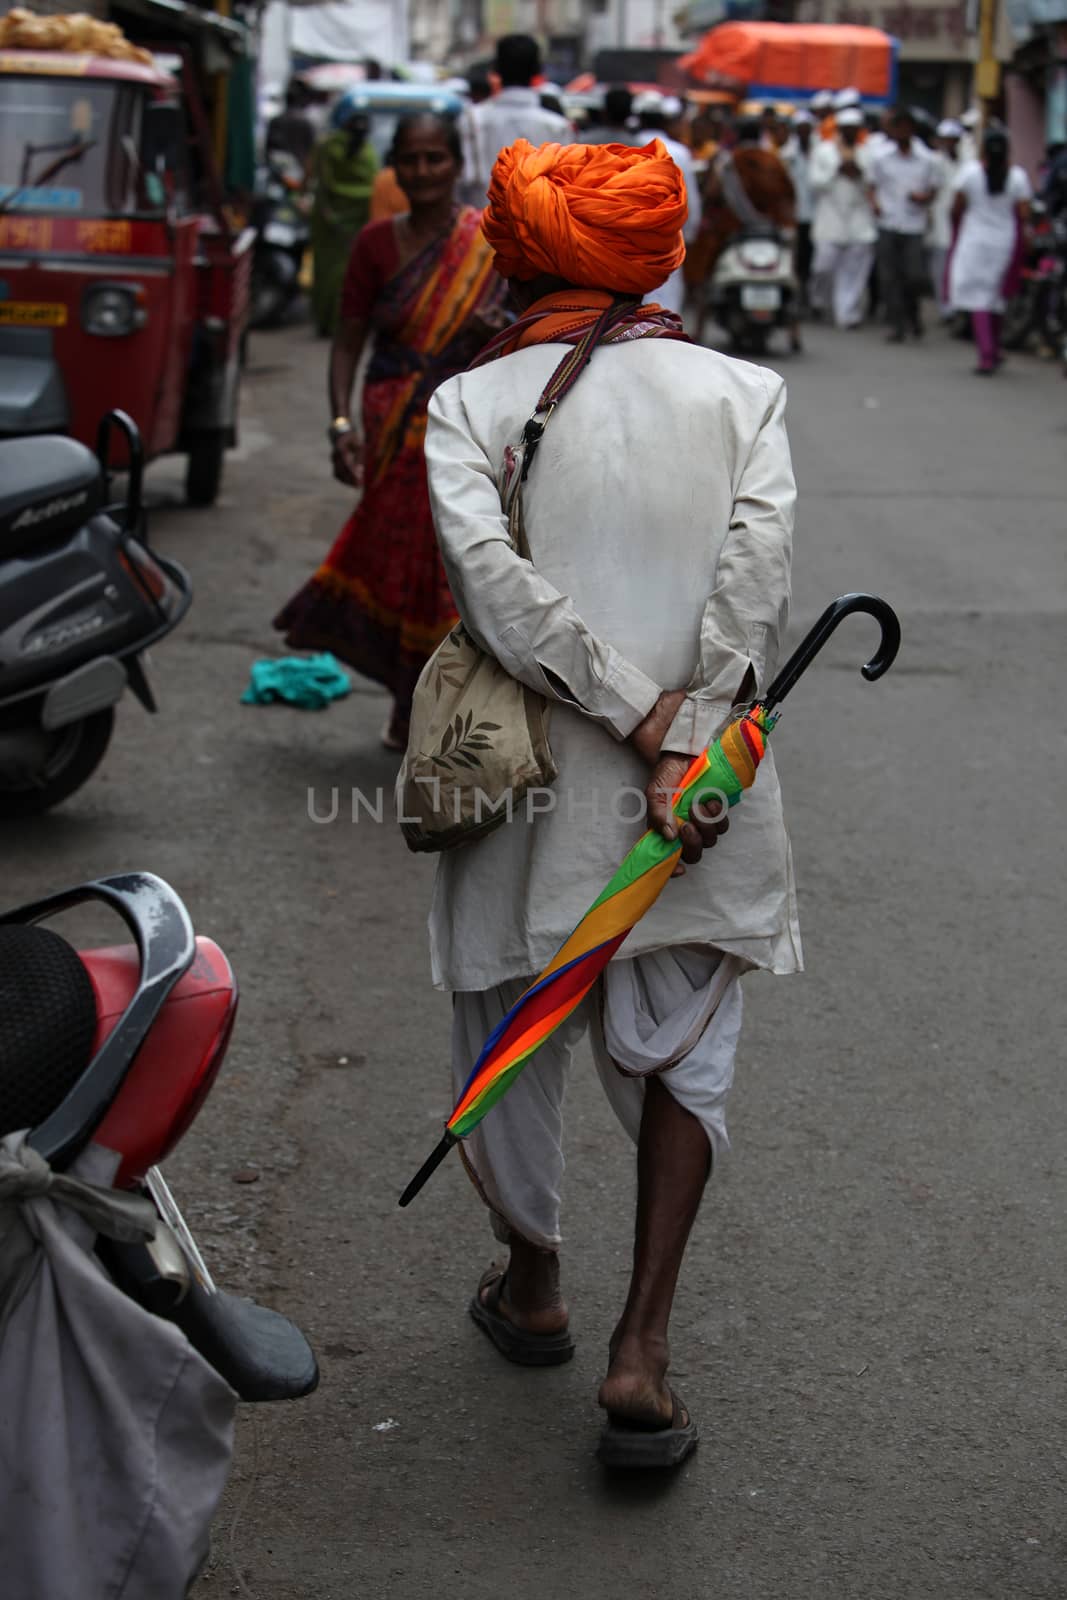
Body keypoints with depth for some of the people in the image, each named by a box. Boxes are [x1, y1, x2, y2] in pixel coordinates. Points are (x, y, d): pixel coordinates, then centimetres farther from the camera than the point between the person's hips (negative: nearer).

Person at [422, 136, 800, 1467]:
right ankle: (641, 1347, 3)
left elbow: (490, 572, -16)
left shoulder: (469, 403, -1)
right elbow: (756, 562, -12)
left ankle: (531, 1284, 38)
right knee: (680, 1053, 13)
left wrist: (638, 716, -14)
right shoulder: (740, 390, 2)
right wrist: (686, 739, -14)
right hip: (703, 785, 1)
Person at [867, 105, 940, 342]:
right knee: (890, 278, 0)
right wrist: (875, 203, -11)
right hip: (887, 226, 1)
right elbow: (872, 187, 9)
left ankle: (912, 311, 21)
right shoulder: (881, 158, 4)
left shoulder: (927, 160, 3)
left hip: (914, 227, -1)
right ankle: (897, 324, 8)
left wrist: (923, 197, -12)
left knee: (916, 276, -8)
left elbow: (932, 189, 11)